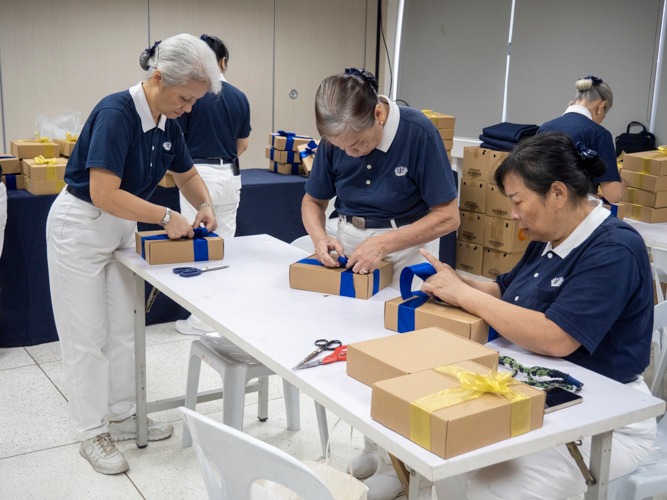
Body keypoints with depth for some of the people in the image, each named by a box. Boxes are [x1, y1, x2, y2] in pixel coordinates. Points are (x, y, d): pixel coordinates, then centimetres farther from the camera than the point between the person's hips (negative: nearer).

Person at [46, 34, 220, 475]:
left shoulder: (167, 123, -2)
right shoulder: (116, 114, -27)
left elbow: (187, 174, 13)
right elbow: (105, 194, -33)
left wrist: (204, 204, -6)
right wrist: (166, 217, -27)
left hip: (122, 227, 8)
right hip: (80, 226, -8)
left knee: (124, 329, 14)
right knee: (87, 336, 2)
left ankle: (124, 416, 28)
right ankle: (93, 433, 15)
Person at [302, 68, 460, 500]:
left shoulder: (419, 133, -22)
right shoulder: (336, 141, -8)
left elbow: (448, 216, -19)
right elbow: (313, 201, 6)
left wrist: (383, 244, -26)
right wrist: (320, 237, -15)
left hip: (408, 248, -5)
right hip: (351, 243, 5)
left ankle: (396, 463, 16)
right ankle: (372, 447, 27)